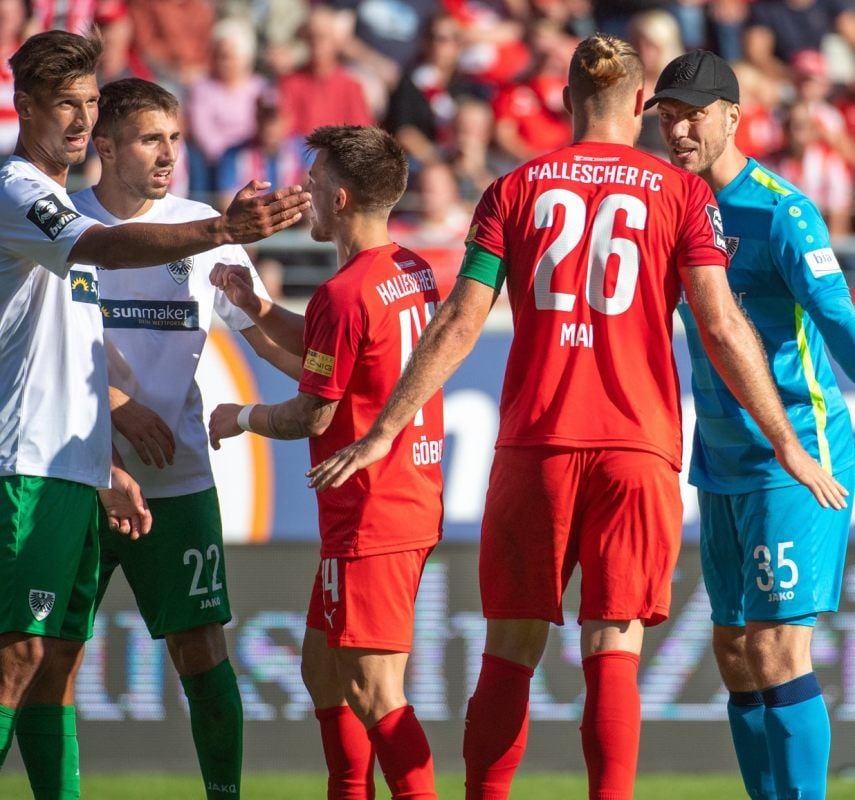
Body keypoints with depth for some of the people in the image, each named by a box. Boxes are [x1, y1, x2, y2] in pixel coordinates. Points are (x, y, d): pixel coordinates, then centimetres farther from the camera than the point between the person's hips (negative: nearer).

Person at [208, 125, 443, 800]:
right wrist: (259, 308, 17)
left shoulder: (345, 292, -18)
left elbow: (312, 415, -15)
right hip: (416, 506, 10)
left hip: (370, 516, -10)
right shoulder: (415, 273, 11)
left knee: (373, 693, -10)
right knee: (323, 666, 20)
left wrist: (241, 417, 3)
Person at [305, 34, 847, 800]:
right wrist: (788, 443, 3)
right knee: (614, 654, -3)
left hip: (535, 448, 1)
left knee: (510, 654, 8)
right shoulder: (681, 192, 3)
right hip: (638, 449, -1)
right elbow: (721, 325, -3)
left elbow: (460, 323, 1)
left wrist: (385, 430, 6)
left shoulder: (516, 189, 6)